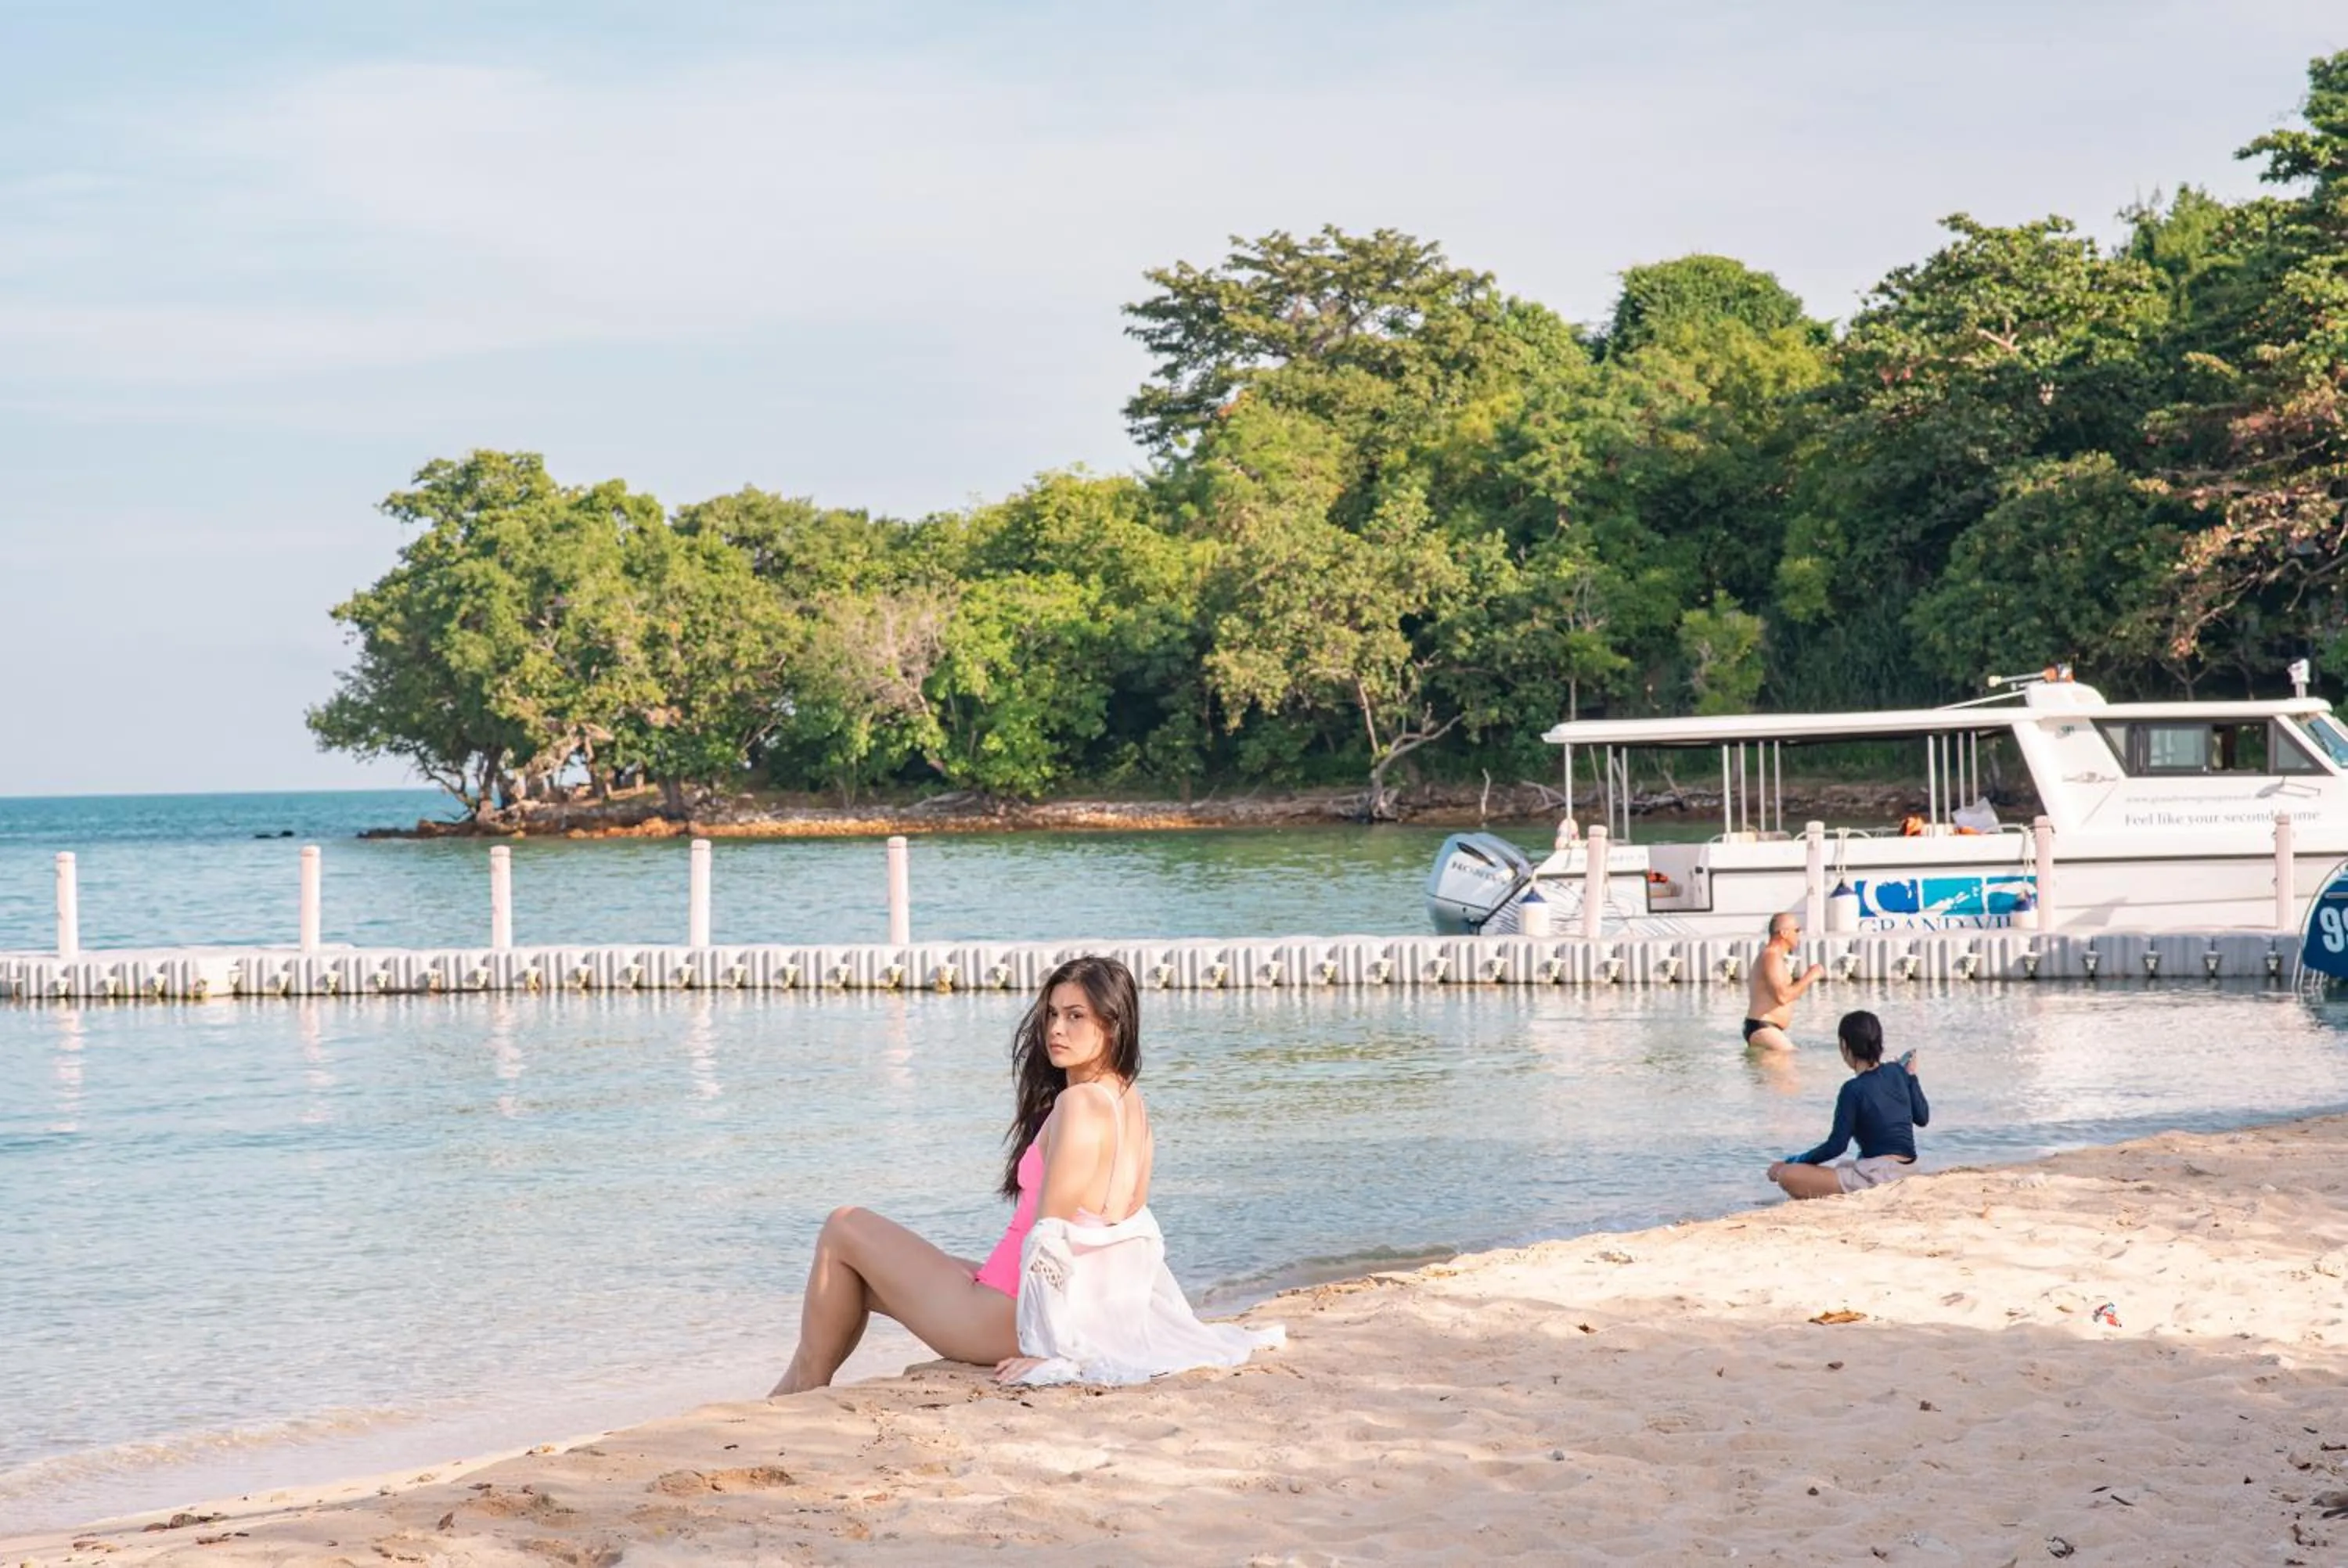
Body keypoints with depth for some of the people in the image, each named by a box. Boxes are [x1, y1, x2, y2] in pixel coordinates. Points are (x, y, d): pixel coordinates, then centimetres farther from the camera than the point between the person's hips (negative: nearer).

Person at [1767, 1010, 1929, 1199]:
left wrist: (1792, 1162, 0)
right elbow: (1923, 1118, 15)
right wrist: (1911, 1076, 27)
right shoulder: (1897, 1072, 5)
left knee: (1788, 1176, -15)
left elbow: (1836, 1146, -11)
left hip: (1877, 1177, -9)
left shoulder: (1854, 1089, -14)